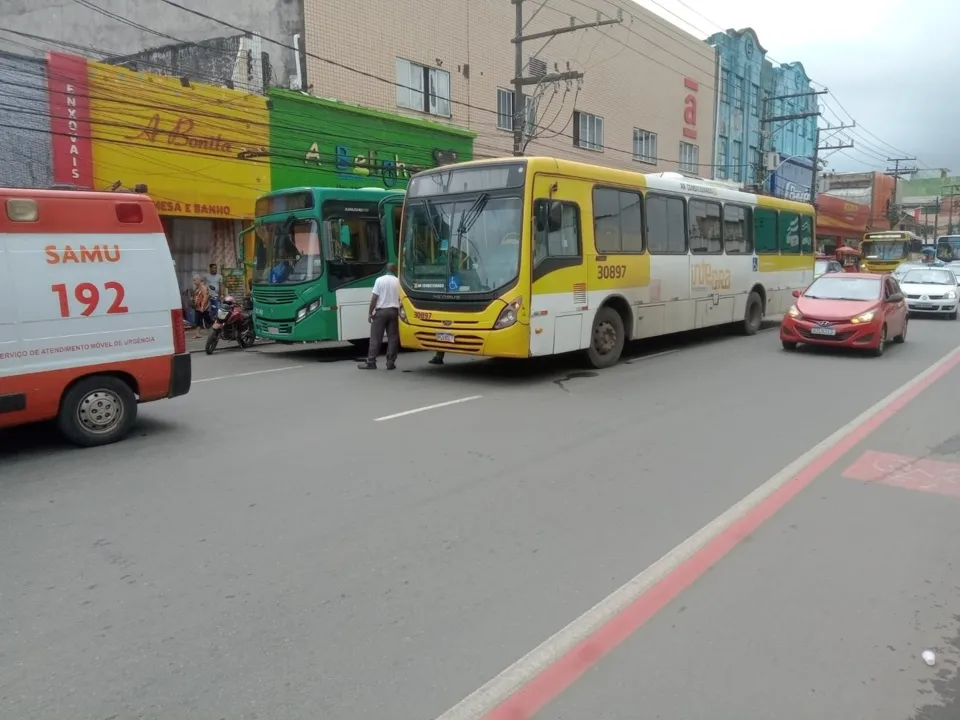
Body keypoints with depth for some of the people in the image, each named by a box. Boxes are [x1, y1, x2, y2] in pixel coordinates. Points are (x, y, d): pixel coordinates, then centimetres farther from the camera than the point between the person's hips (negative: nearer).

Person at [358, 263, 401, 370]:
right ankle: (390, 362, 3)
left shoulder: (380, 280, -3)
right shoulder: (398, 282, 4)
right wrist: (400, 312, 14)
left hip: (381, 311, -2)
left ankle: (371, 362, -1)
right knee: (393, 338, 5)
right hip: (393, 311, 2)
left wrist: (370, 313, -1)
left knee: (375, 338, 0)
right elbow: (401, 299, 3)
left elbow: (374, 298, -7)